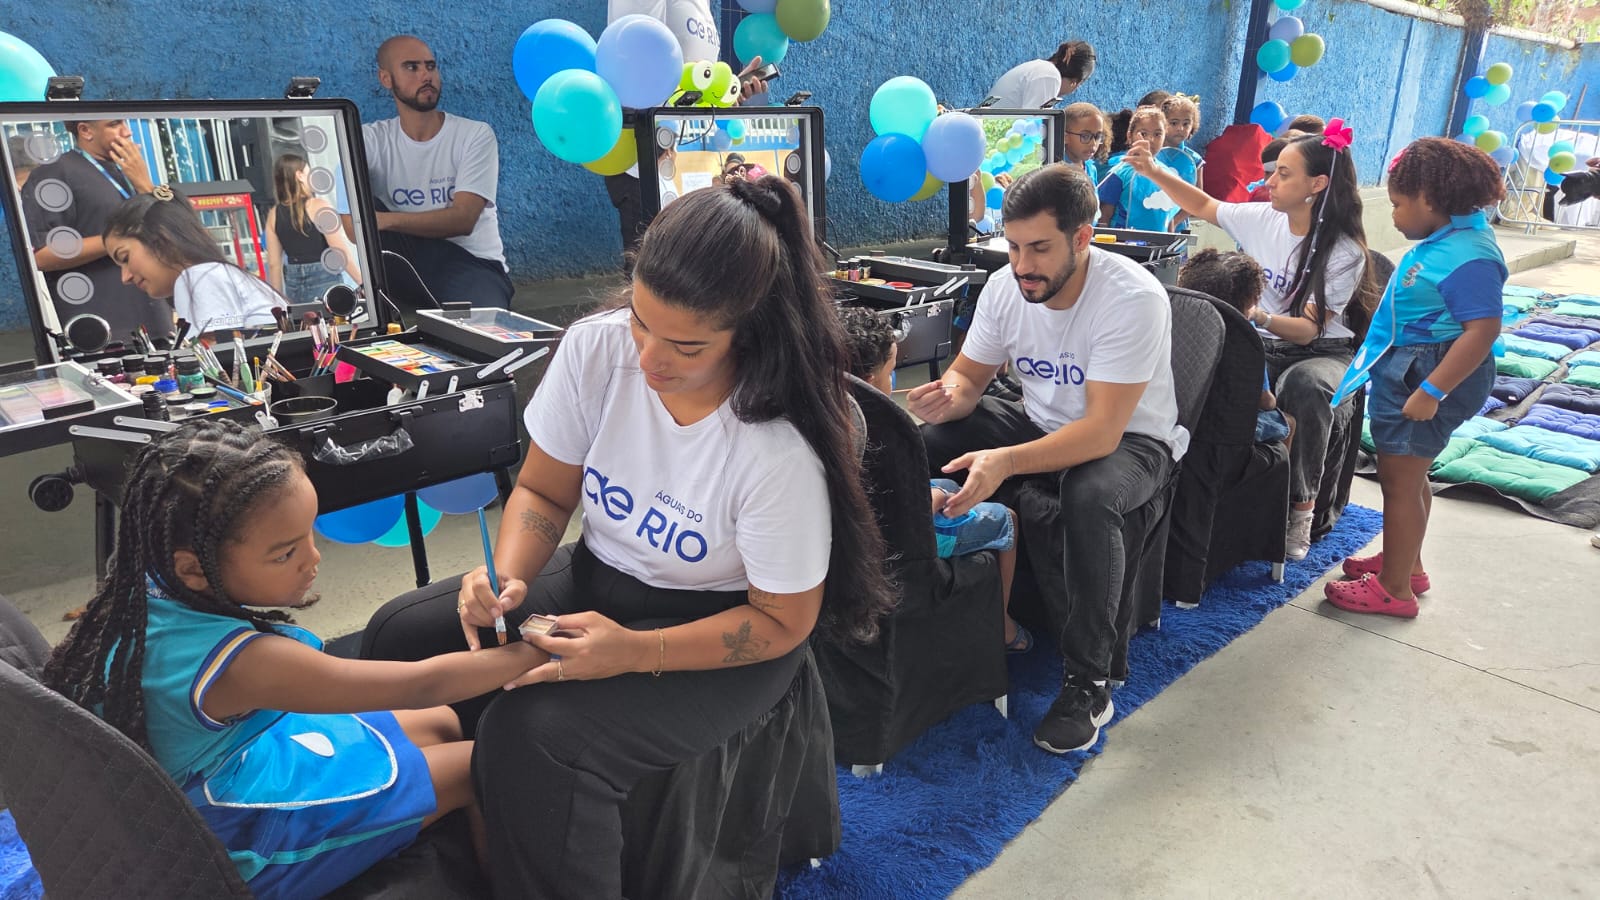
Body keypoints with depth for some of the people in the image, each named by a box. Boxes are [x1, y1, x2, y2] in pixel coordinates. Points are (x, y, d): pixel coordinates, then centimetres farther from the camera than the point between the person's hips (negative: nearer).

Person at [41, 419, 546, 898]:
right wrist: (531, 654, -24)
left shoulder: (146, 588, -17)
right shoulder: (242, 663, -40)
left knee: (441, 724, 13)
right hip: (249, 850, -8)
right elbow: (420, 685, -33)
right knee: (478, 767, -3)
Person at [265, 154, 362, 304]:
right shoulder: (319, 207, -9)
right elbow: (343, 254, -13)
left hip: (294, 286, 5)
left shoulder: (274, 214, 5)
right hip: (324, 282, -5)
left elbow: (274, 264, 6)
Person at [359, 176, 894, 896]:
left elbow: (783, 622, -17)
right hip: (599, 575, 7)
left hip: (723, 628, -6)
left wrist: (636, 653, -29)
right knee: (401, 635, 0)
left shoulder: (779, 451, -30)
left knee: (532, 739, -29)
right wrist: (508, 578, -21)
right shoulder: (595, 348, -16)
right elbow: (544, 491, -1)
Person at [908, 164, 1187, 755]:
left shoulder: (1133, 298, -27)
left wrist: (1005, 461, -48)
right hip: (1040, 422, 6)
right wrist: (946, 397, -26)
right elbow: (968, 376, 1)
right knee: (920, 445, -13)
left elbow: (1102, 432, -32)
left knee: (1089, 497, -39)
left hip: (1131, 440, -5)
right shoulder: (1005, 286, -9)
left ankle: (1088, 683, -19)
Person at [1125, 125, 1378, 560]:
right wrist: (1156, 173, 5)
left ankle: (1301, 507, -24)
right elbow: (1204, 206, 18)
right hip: (1263, 346, 4)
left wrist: (1258, 317, -41)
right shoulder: (1262, 218, 1)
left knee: (1305, 385, -41)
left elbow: (1308, 330, -21)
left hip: (1320, 352, -3)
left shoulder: (1344, 252, -13)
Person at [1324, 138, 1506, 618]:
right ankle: (1404, 562, 39)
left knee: (1400, 479, 0)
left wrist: (1431, 392, -28)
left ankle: (1394, 589, 13)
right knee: (1406, 476, 21)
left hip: (1430, 376, -10)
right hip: (1406, 370, 10)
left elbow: (1483, 330, -28)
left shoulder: (1469, 257, -24)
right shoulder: (1446, 239, 6)